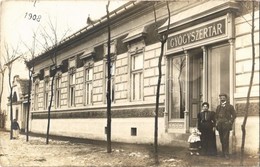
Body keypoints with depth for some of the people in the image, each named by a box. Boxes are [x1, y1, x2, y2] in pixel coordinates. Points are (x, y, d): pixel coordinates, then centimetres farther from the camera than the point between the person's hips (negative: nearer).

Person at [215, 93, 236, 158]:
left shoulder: (230, 106, 4)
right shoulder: (218, 107, 18)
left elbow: (234, 115, 3)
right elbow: (216, 116, 25)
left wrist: (230, 122, -4)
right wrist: (217, 122, 10)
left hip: (226, 124, -4)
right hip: (220, 125, 4)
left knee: (225, 139, -10)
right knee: (222, 140, 5)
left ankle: (226, 154, -6)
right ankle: (223, 153, 11)